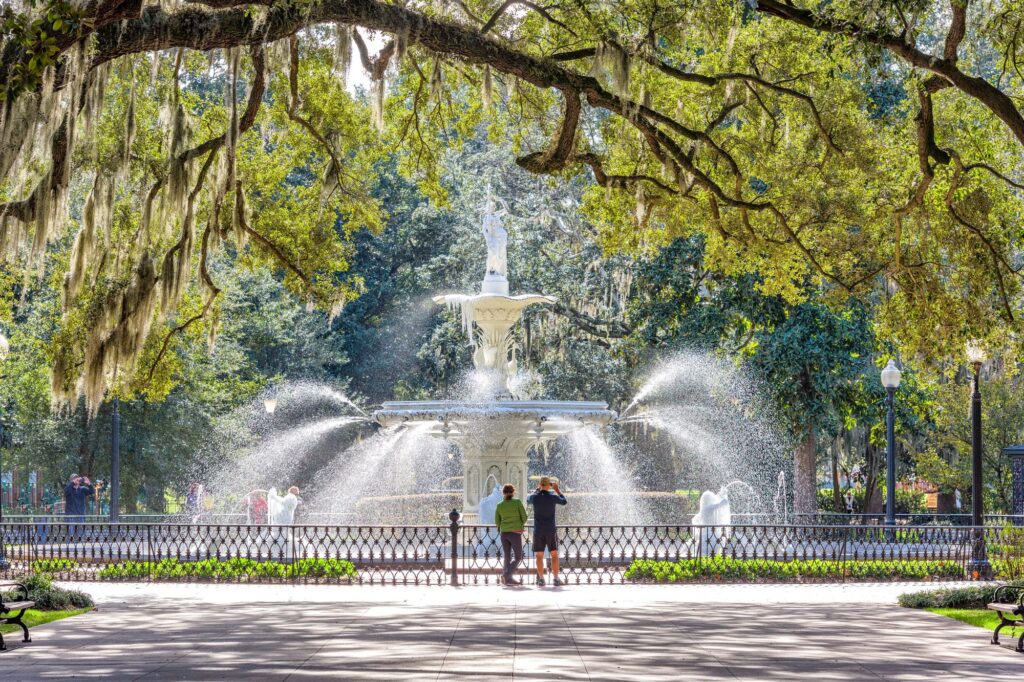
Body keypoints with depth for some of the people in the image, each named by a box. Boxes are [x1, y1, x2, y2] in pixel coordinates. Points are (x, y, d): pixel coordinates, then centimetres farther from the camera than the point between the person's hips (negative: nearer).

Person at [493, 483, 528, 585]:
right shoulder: (518, 502, -6)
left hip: (504, 533, 4)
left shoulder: (499, 505, 4)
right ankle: (506, 574, -17)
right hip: (515, 533, -4)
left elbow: (497, 522, 7)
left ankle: (509, 579, 4)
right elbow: (524, 517, -3)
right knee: (518, 558, 3)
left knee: (507, 557, 10)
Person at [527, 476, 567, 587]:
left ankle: (541, 579, 2)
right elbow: (564, 502, 12)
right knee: (554, 555, 4)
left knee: (539, 556, 6)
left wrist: (537, 489, 27)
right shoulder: (553, 497, -9)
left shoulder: (535, 497, -5)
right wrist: (557, 490, 19)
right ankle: (555, 579, -2)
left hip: (538, 531, 1)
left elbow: (528, 500, 21)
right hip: (551, 530, -1)